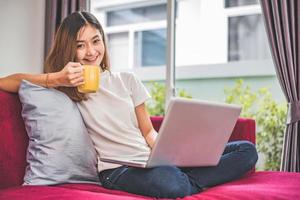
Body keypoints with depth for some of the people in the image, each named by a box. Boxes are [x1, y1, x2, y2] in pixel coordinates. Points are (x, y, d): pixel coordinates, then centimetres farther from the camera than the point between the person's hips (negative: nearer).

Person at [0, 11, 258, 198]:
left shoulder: (127, 80, 15)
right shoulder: (63, 88, 3)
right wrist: (57, 78, -16)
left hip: (151, 160, 6)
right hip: (117, 171, -5)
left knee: (246, 150, -6)